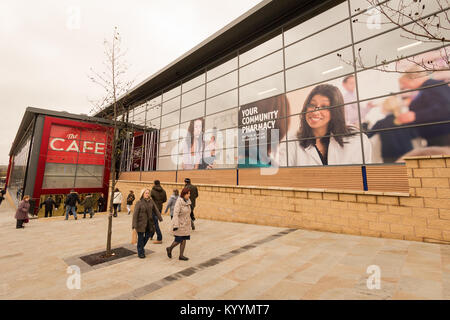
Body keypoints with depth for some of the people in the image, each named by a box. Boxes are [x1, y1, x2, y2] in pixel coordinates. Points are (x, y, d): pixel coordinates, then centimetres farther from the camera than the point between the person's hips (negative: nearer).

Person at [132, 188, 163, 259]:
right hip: (141, 223, -5)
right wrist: (134, 224, -18)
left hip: (149, 223, 5)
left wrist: (160, 218, 6)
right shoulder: (139, 203, -12)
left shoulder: (151, 201, 2)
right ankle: (140, 253, 22)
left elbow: (156, 210, 8)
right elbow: (135, 214, -14)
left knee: (147, 236, 13)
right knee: (141, 238, 5)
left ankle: (141, 247, 40)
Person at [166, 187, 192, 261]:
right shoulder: (179, 201, -19)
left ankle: (181, 255, 22)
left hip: (186, 224, 7)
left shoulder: (188, 201, 4)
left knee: (184, 240, 9)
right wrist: (175, 225, -25)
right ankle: (169, 249, 31)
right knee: (178, 240, 4)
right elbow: (175, 214, -22)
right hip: (180, 224, -7)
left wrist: (189, 223, 19)